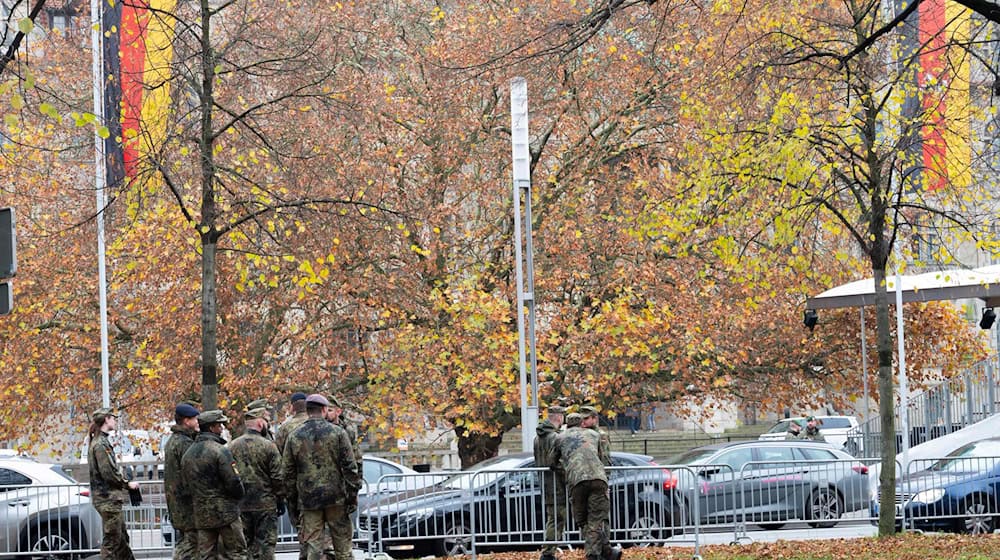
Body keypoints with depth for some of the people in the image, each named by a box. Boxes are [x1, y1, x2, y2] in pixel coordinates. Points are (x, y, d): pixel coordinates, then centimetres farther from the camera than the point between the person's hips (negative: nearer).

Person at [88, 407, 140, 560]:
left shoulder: (102, 441, 16)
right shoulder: (101, 444, -15)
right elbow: (108, 473, -20)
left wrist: (125, 484, 9)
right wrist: (128, 484, -9)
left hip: (111, 498, 10)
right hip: (107, 499, -10)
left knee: (122, 537, 16)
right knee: (111, 539, -6)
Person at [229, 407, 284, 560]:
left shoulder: (232, 446, 3)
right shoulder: (268, 446, -9)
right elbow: (277, 477, -8)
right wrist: (281, 499, 3)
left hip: (240, 505, 4)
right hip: (265, 504, -4)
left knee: (245, 545, 9)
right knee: (265, 544, 1)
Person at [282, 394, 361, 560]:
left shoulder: (294, 437, 3)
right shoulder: (337, 432, -3)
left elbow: (287, 472, 7)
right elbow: (350, 466, -4)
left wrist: (292, 496, 16)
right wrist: (353, 493, 2)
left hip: (308, 498, 1)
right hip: (336, 496, -1)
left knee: (313, 544, 2)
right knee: (342, 541, 6)